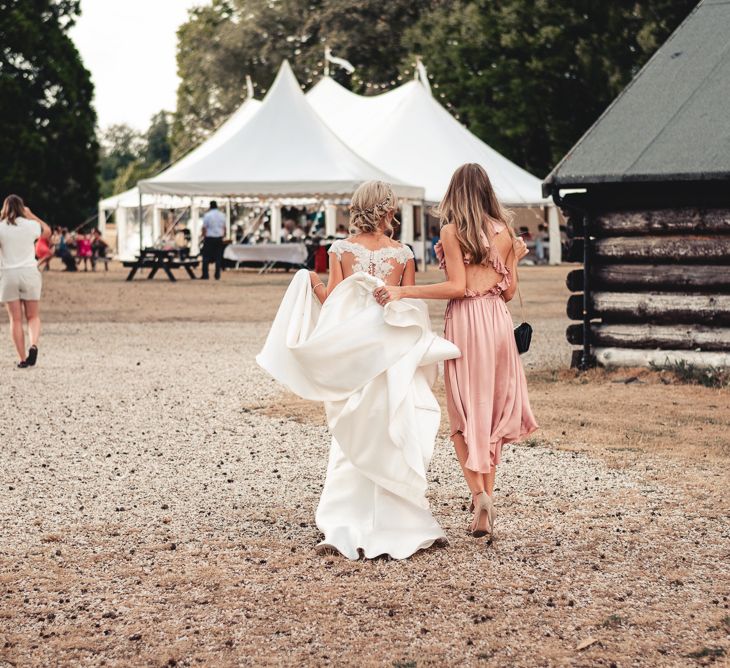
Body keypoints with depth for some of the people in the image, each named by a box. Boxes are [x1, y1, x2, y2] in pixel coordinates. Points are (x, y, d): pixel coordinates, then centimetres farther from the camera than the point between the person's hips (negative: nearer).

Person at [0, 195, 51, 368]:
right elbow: (47, 231, 19)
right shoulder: (31, 225, -1)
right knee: (33, 316, 11)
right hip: (29, 273, 1)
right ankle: (34, 345, -17)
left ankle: (23, 359, 4)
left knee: (15, 320, 6)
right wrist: (31, 215, 23)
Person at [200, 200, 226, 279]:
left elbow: (204, 228, -9)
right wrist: (223, 236, 20)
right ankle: (217, 276, 4)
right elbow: (224, 227, 10)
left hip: (209, 238, -4)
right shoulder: (222, 215, 5)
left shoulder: (207, 215, -8)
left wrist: (204, 237, -1)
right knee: (218, 257, 6)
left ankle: (205, 275, -1)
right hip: (219, 238, 4)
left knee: (206, 257, 3)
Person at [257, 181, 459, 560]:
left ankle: (346, 527, 11)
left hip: (348, 352, 1)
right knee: (390, 439, 7)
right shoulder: (403, 255, -2)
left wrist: (311, 282, 12)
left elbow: (331, 302, -5)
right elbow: (412, 310, -1)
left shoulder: (341, 250, -3)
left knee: (352, 440, 12)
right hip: (392, 353, -1)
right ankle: (393, 525, 8)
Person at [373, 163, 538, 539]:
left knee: (466, 414, 3)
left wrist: (404, 291, -14)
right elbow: (509, 291, 9)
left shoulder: (452, 231, -5)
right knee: (493, 413, 11)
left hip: (465, 321, -4)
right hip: (499, 321, 4)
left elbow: (458, 287, -12)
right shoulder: (504, 231, 8)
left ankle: (478, 492, -14)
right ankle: (488, 498, 13)